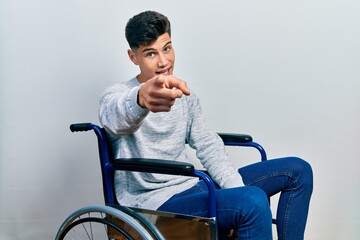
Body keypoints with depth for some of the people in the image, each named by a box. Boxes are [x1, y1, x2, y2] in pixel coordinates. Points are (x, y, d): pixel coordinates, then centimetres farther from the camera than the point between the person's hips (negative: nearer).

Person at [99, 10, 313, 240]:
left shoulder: (184, 95, 13)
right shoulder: (117, 96, -9)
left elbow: (209, 146, 10)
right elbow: (117, 117, -35)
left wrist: (239, 190, -7)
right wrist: (142, 98, -60)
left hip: (193, 187, 8)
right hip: (156, 204, -8)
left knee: (297, 170, 5)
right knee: (254, 202, -34)